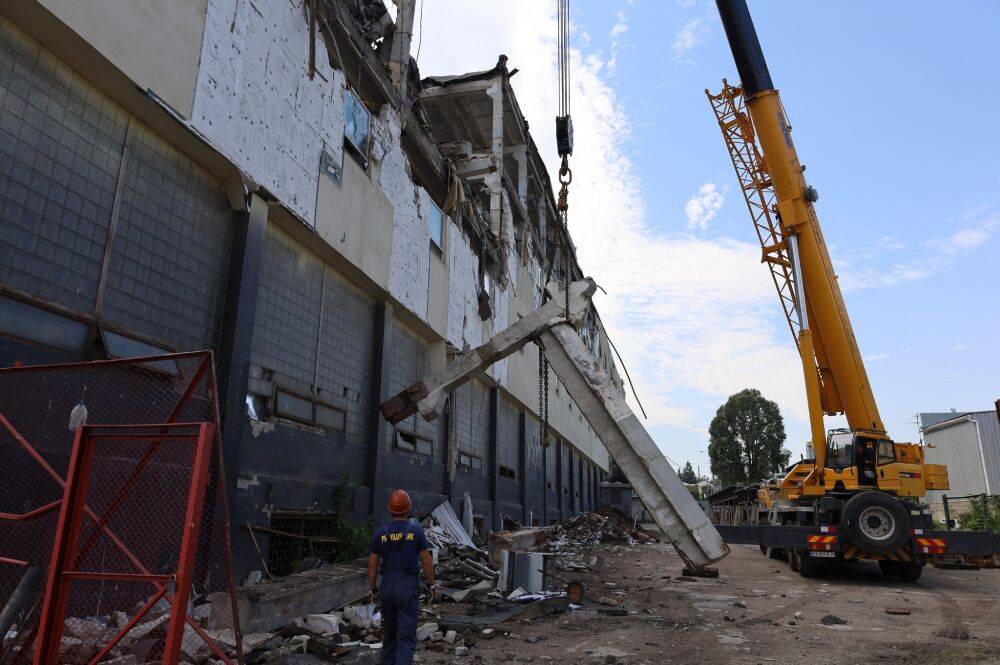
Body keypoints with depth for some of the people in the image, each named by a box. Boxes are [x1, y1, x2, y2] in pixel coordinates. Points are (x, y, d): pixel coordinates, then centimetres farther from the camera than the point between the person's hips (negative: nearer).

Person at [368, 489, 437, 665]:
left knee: (389, 634, 21)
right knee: (406, 637, -2)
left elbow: (373, 564, 3)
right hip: (408, 588, -3)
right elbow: (426, 561, -5)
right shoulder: (416, 531, -7)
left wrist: (373, 588, 14)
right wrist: (432, 585, 7)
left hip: (387, 588, 3)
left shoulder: (380, 533, -1)